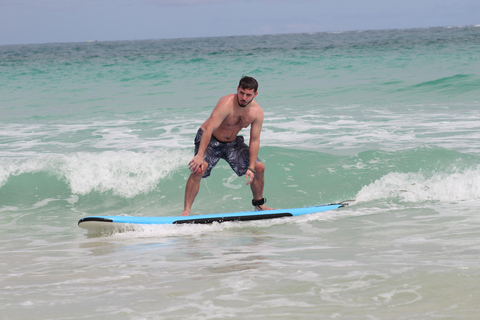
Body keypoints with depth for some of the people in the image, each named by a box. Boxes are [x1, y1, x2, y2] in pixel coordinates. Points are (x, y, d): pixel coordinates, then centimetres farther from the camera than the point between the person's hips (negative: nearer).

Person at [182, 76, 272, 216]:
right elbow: (209, 129, -38)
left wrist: (251, 168, -18)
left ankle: (258, 204, 21)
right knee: (199, 169, -29)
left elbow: (254, 140, -10)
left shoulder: (257, 112, -14)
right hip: (209, 140, -6)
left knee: (259, 168, -2)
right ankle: (186, 211, -25)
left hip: (232, 142, 6)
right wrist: (200, 155, -45)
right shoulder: (227, 104, -32)